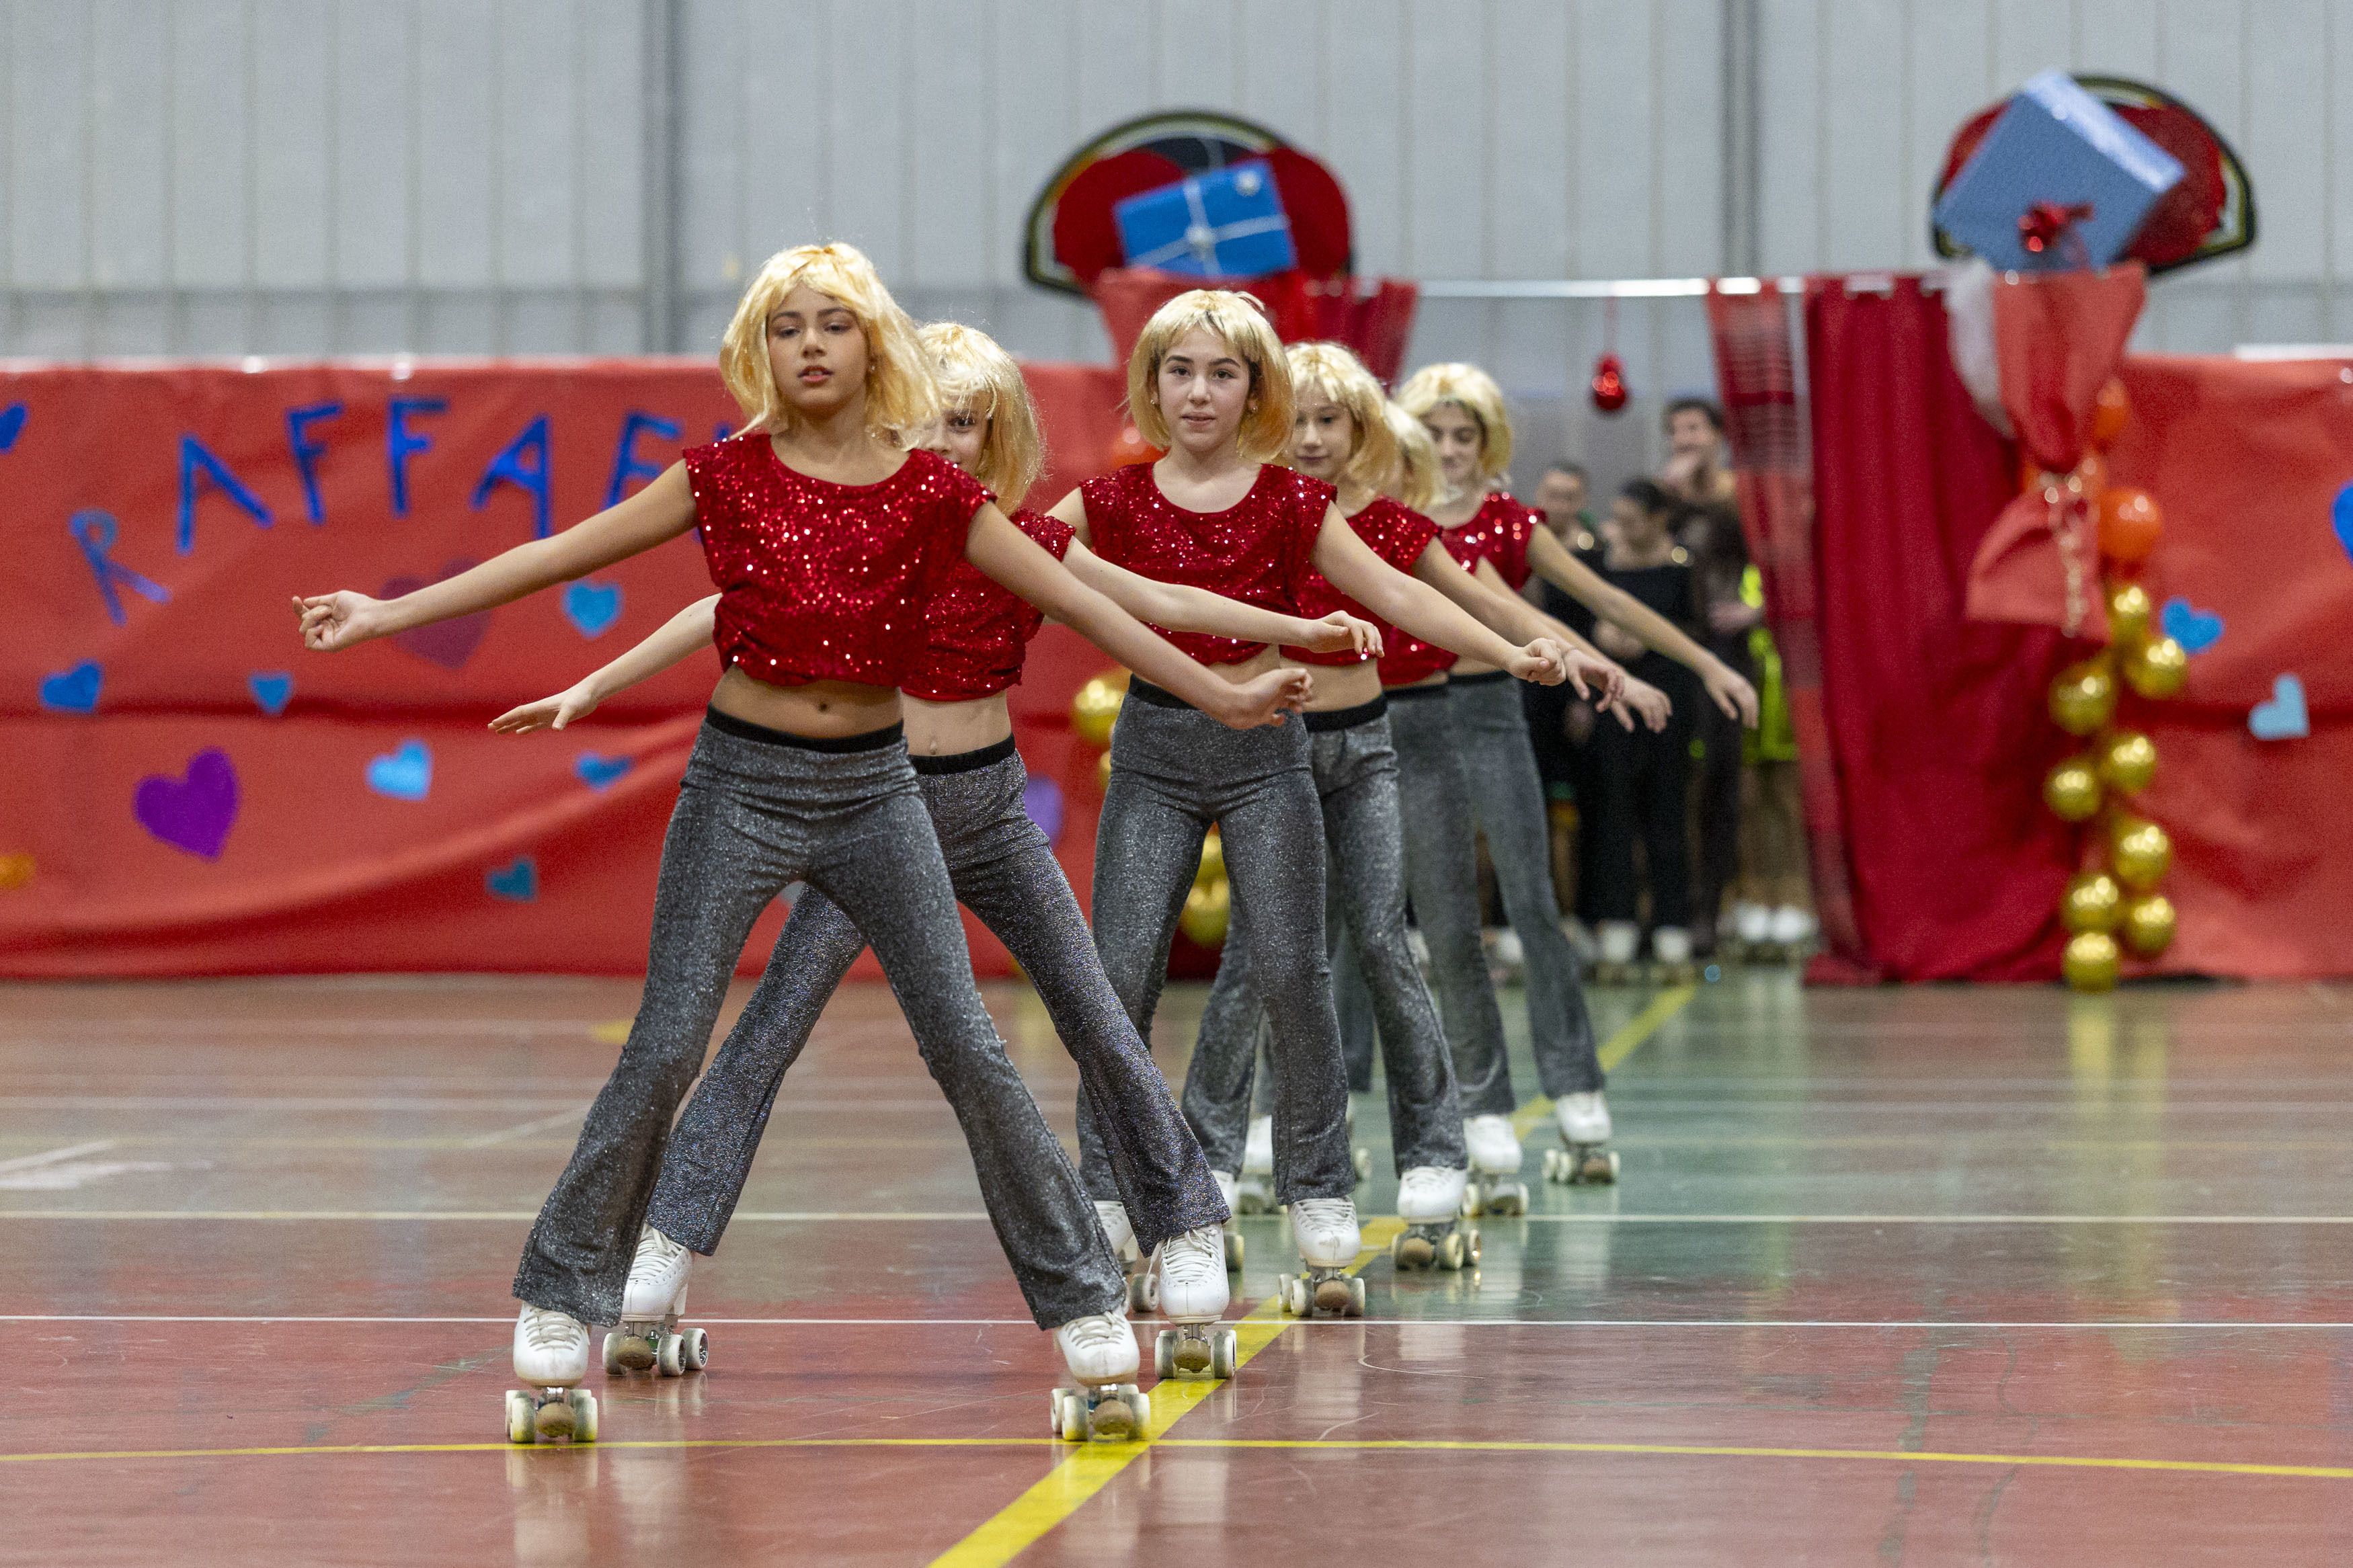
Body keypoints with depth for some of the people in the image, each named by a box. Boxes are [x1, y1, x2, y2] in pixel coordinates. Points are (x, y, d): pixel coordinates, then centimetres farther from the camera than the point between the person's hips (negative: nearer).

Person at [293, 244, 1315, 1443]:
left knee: (968, 1048, -3)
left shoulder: (931, 491, 0)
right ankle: (557, 1322, 2)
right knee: (663, 1051, -6)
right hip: (741, 783, -1)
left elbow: (1072, 599, 3)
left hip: (872, 790, 1)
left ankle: (1086, 1310, 4)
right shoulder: (727, 477, -3)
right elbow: (558, 556, -1)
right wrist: (390, 613, -3)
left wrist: (1218, 694, 0)